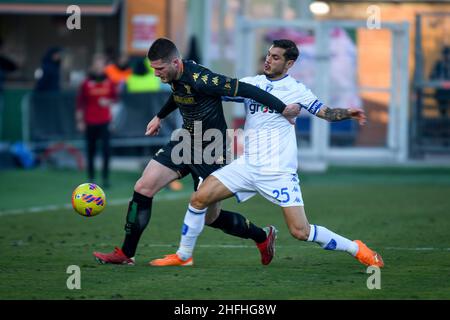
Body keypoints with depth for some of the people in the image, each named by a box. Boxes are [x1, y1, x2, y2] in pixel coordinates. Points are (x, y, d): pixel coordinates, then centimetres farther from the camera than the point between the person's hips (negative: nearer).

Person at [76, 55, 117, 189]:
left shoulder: (109, 82, 5)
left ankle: (105, 177, -7)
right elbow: (80, 102, 1)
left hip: (105, 121, 1)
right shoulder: (86, 83, -1)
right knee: (90, 150, 3)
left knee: (106, 149, -9)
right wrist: (80, 121, -2)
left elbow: (115, 97, 16)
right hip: (90, 121, -1)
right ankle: (91, 177, 11)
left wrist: (108, 102, -7)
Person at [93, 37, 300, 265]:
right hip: (185, 142, 8)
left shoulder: (201, 80, -28)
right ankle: (125, 254, 4)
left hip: (210, 152, -8)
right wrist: (160, 116, 36)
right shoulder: (175, 77, -1)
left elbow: (244, 89, -26)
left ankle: (262, 237, 25)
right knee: (143, 188, -4)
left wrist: (282, 108, -24)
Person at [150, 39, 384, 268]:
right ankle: (183, 255, 9)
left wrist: (347, 113, -20)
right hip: (248, 166, 4)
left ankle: (356, 249, 8)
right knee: (199, 198, -8)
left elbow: (326, 113, 0)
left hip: (279, 172, -4)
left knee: (300, 232, -11)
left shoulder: (295, 90, -1)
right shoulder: (251, 83, 8)